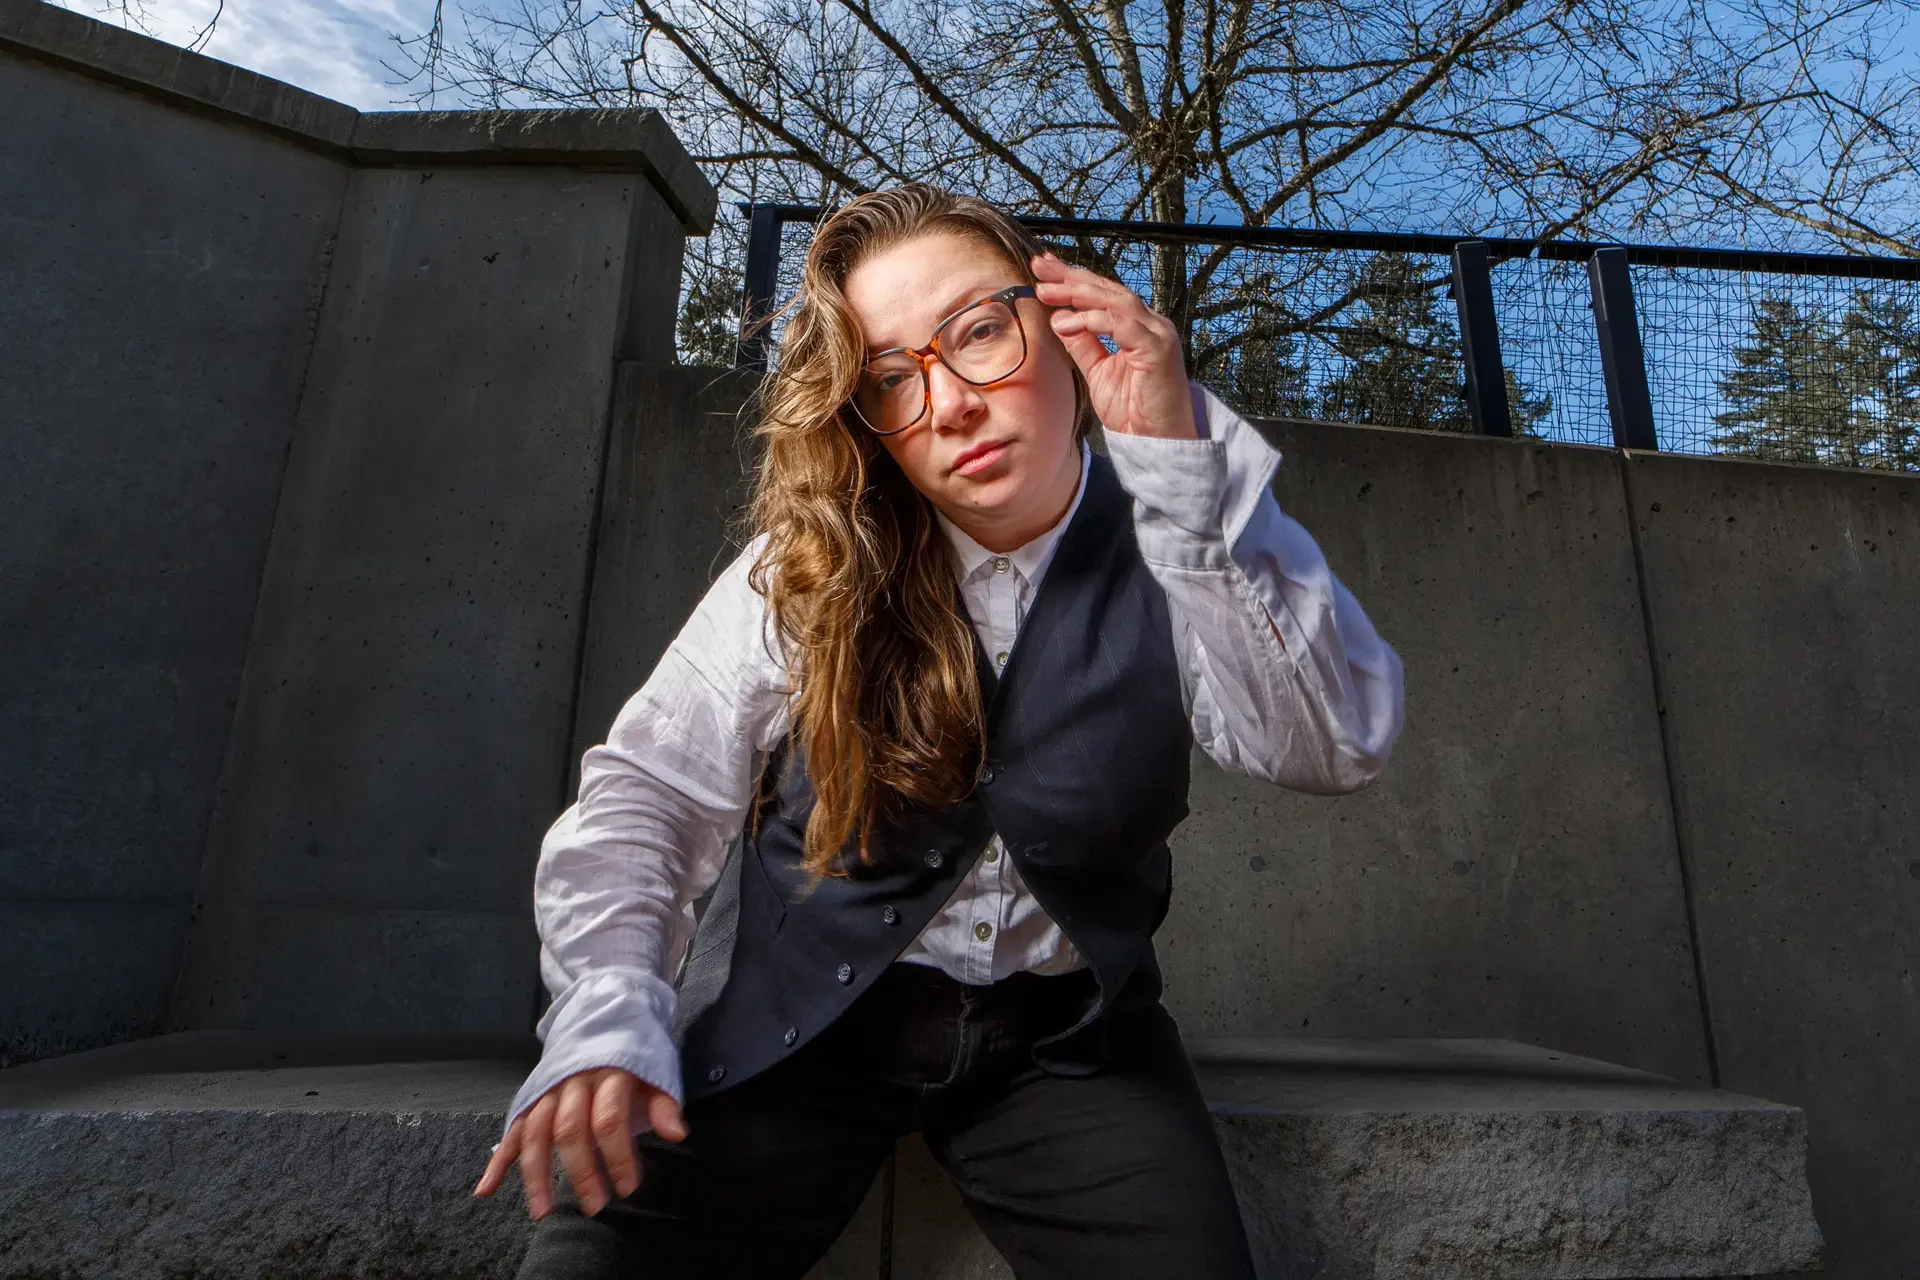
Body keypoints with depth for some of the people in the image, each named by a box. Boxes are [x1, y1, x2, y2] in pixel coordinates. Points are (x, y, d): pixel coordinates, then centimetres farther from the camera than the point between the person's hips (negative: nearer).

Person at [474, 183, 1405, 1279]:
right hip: (808, 1016, 0)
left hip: (1066, 1031, 1)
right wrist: (607, 1020, -19)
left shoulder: (1175, 546, -9)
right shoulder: (811, 569, -8)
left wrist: (1181, 454, -31)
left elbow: (1340, 747, -23)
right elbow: (651, 787, -5)